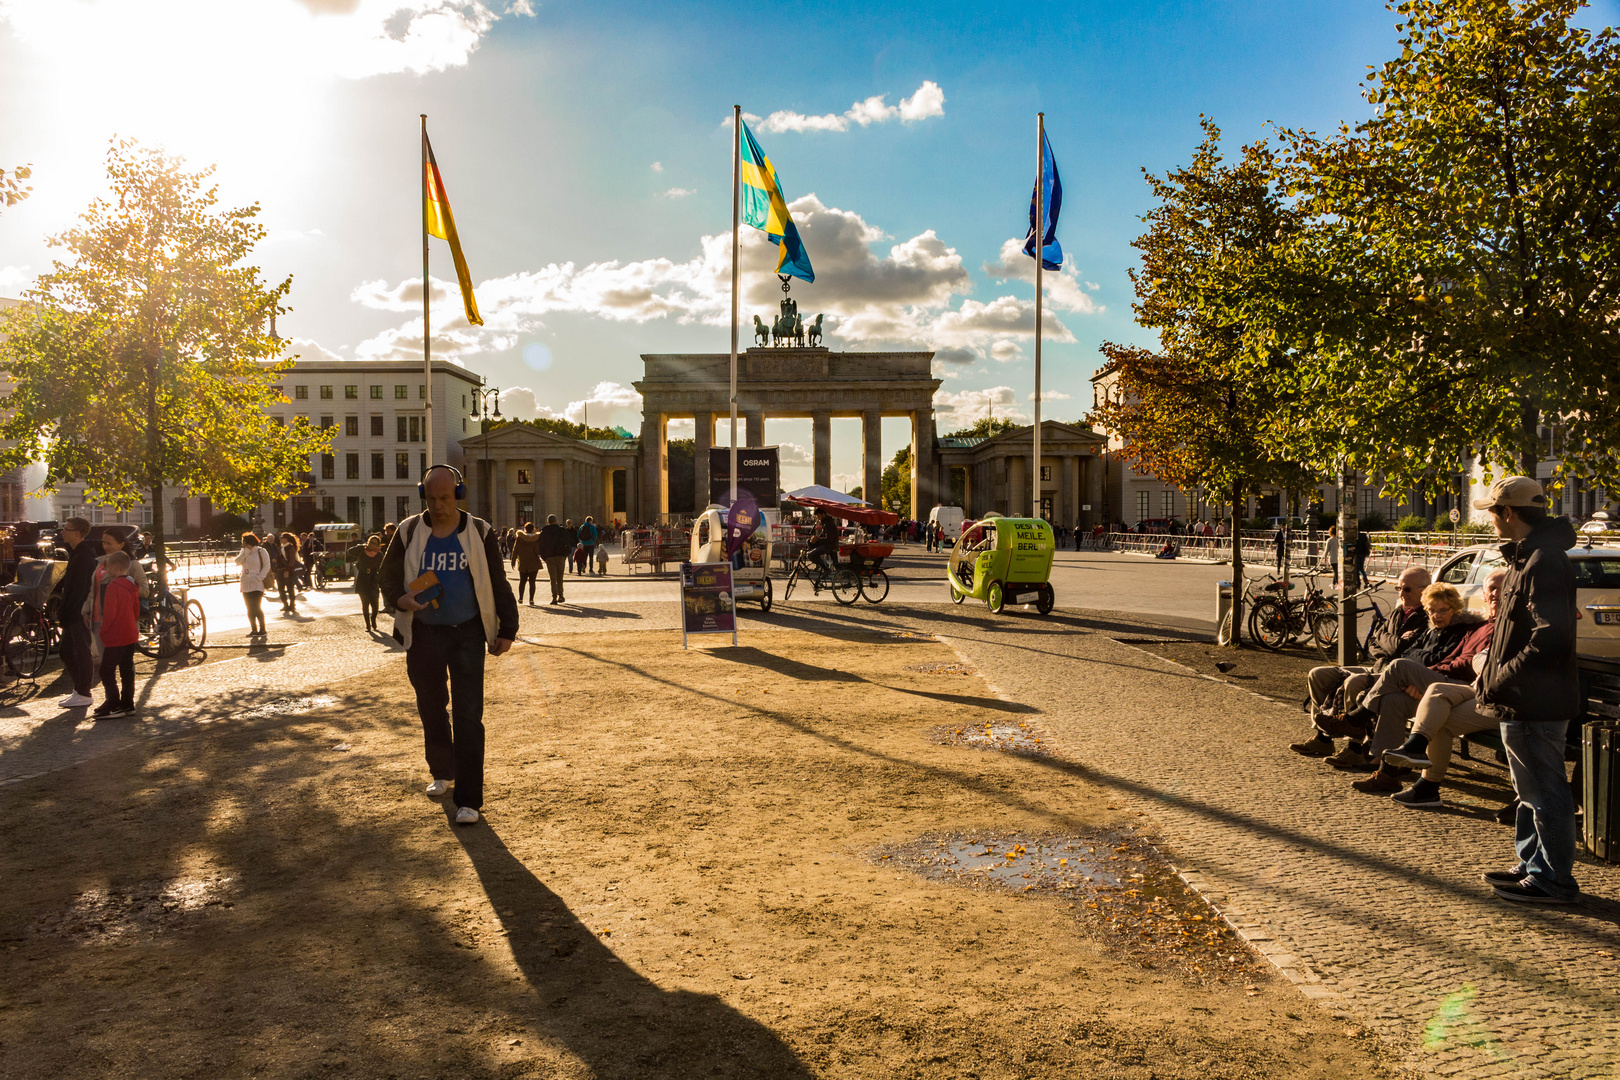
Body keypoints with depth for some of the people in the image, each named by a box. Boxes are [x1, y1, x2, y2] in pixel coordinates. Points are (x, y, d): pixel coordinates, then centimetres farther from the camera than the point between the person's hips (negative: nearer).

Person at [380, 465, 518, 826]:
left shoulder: (478, 533, -3)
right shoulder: (409, 532, 1)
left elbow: (498, 583, 2)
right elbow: (388, 573, 9)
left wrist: (507, 630, -4)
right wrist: (401, 599, -13)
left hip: (467, 634, -2)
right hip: (423, 634, 3)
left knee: (468, 715, -7)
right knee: (431, 708, 15)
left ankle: (468, 799, -4)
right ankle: (442, 773, 39)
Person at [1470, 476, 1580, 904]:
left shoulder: (1544, 562, -21)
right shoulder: (1528, 556, 13)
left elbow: (1550, 640, -28)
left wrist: (1500, 680, -21)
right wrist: (1496, 674, 11)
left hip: (1535, 704, -11)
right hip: (1524, 701, 11)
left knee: (1545, 792, 1)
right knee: (1531, 791, 20)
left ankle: (1555, 880, 11)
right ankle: (1533, 865, 32)